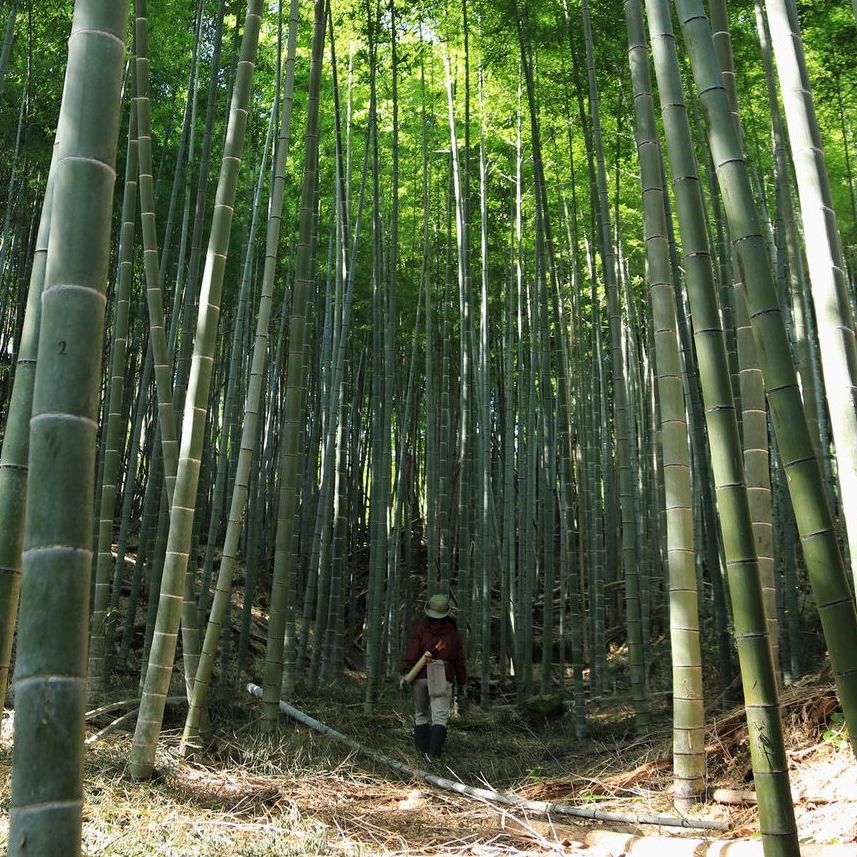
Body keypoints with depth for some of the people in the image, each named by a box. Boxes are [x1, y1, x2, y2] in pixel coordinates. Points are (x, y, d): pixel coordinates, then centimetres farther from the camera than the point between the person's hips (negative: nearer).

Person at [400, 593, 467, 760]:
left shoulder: (420, 627, -2)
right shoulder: (452, 632, 4)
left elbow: (412, 651, -12)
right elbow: (459, 660, 8)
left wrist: (405, 673, -11)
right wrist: (461, 682, 18)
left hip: (421, 677, 1)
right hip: (442, 679, 0)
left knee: (421, 715, 15)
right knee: (439, 717, -3)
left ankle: (423, 750, 12)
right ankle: (433, 753, -19)